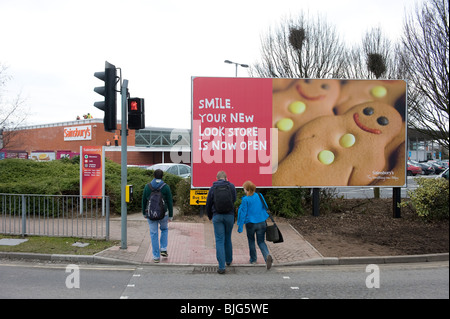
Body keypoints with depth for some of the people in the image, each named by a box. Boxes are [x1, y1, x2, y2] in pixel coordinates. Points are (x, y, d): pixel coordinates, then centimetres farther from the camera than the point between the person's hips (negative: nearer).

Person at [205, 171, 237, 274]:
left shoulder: (213, 188, 1)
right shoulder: (231, 186, 0)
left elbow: (208, 204, 6)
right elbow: (234, 200, 5)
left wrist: (210, 216, 22)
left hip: (217, 216, -1)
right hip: (229, 216, 1)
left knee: (219, 240, 0)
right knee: (228, 239, 19)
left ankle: (221, 267, -4)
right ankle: (229, 260, 37)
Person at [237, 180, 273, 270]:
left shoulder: (245, 199, -12)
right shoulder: (260, 196, 1)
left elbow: (243, 213, -11)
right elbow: (265, 208, 10)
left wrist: (240, 226, -6)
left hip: (250, 224, -3)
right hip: (261, 223, 3)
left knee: (251, 241, 19)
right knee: (261, 242, 10)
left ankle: (253, 259, 28)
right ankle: (267, 255, -16)